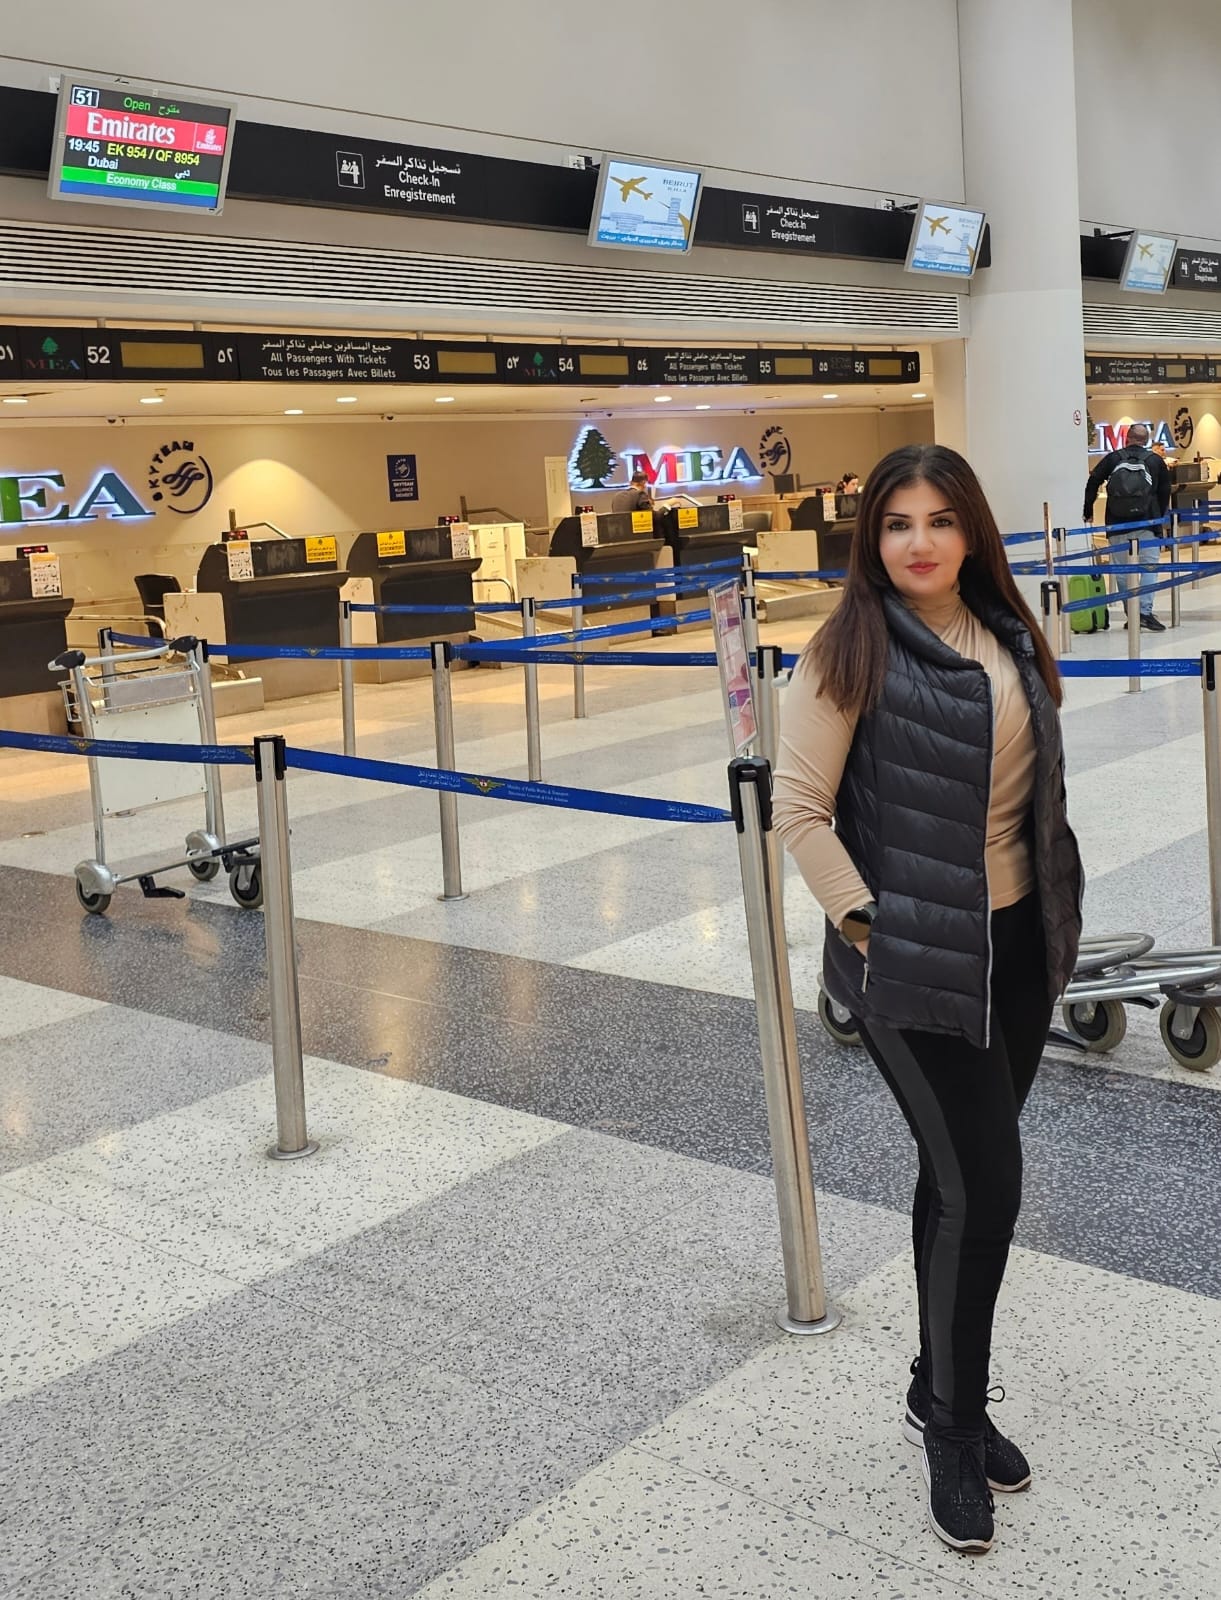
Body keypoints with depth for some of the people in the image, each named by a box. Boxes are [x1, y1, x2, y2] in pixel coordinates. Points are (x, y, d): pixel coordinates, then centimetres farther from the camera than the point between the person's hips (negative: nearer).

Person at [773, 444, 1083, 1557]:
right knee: (982, 1185, -4)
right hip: (912, 958, -6)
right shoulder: (850, 654, -11)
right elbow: (798, 810, -13)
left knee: (962, 1179, 16)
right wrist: (864, 921, -13)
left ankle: (947, 1394, 34)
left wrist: (1057, 912, 11)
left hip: (1018, 944, 6)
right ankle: (951, 1424, 18)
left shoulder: (1010, 639, 7)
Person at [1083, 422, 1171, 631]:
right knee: (1149, 566, -2)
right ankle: (1145, 611, -17)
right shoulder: (1156, 460, 8)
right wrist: (1160, 518, 21)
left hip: (1117, 524, 1)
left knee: (1122, 569, 8)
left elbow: (1093, 483, 3)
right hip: (1146, 523, -1)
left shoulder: (1113, 458, 6)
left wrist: (1088, 512, 12)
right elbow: (1165, 491, 10)